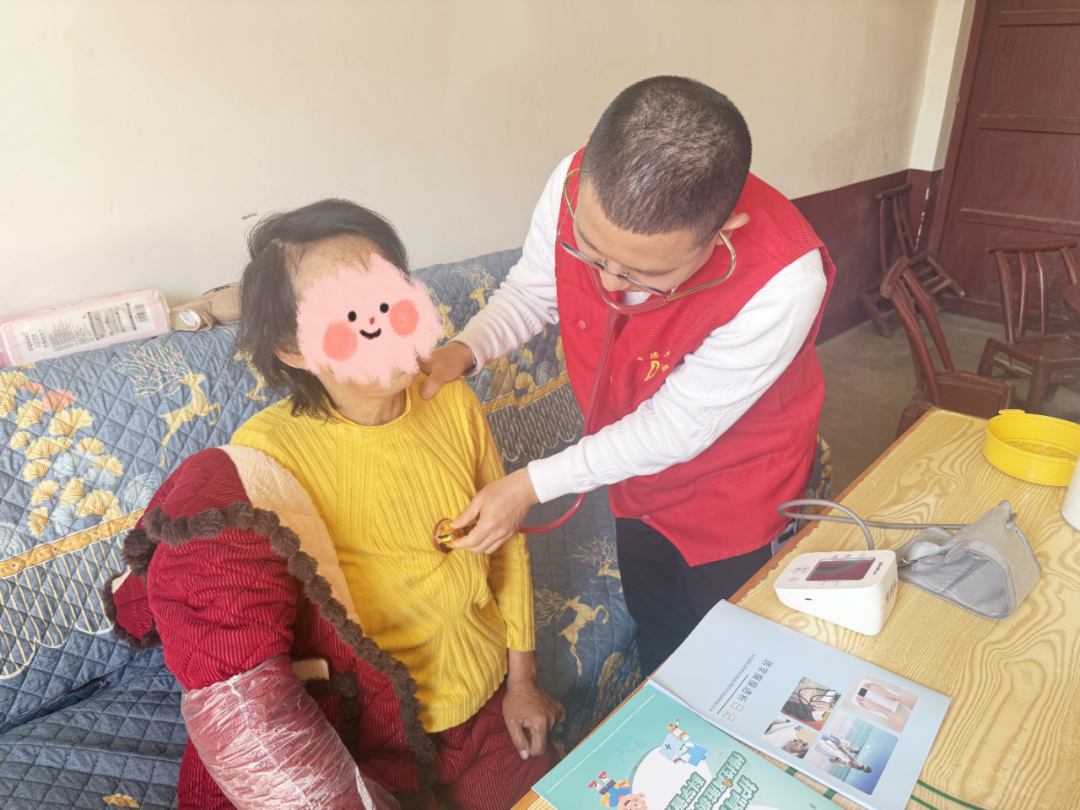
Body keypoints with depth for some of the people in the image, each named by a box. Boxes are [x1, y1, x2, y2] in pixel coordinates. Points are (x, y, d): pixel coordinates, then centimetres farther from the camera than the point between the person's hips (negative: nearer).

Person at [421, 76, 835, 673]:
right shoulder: (578, 184, -27)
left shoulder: (782, 281, -39)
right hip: (638, 476, 5)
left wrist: (532, 485, -26)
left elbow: (674, 430, -29)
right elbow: (530, 292, -7)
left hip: (733, 495, -4)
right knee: (653, 631, 29)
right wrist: (466, 349, -26)